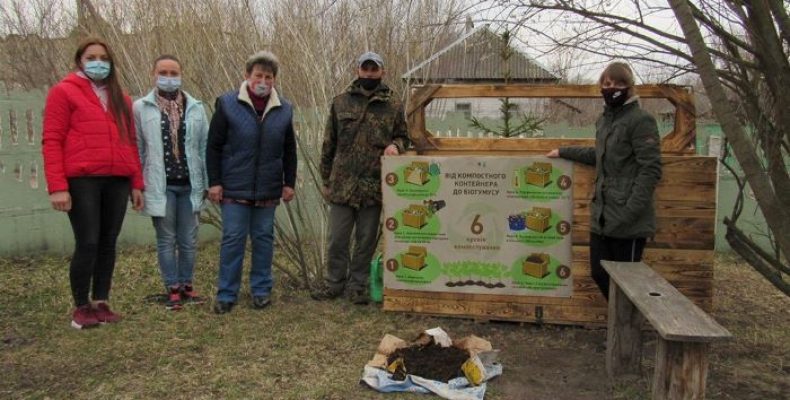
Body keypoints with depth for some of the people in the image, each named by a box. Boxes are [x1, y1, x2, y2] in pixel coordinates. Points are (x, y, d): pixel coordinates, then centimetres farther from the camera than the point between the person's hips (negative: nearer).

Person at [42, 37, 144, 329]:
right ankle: (81, 307, 9)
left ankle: (101, 303, 18)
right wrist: (57, 186, -13)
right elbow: (51, 141, -4)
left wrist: (137, 183, 12)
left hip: (117, 181, 5)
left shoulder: (120, 98, 19)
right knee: (87, 243, -5)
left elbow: (130, 142, 19)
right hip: (82, 180, -5)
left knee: (108, 243, 8)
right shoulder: (64, 92, 3)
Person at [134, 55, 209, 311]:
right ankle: (173, 289, 16)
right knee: (166, 240, 7)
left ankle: (186, 285, 23)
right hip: (161, 185, -2)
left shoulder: (195, 108, 5)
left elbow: (204, 147, 7)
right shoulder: (140, 108, 0)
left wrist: (207, 182, 6)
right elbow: (136, 149, 2)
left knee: (189, 240, 10)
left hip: (189, 185, 2)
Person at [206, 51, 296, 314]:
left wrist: (289, 183, 8)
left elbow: (289, 150, 12)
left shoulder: (284, 109, 6)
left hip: (268, 190, 3)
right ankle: (227, 294, 11)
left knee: (264, 238, 9)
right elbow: (214, 146, -2)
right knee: (233, 239, 1)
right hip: (234, 189, -2)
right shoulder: (227, 104, -3)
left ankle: (262, 289, 21)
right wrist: (214, 182, -6)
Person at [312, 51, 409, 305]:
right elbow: (329, 144, 8)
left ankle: (357, 286, 22)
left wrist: (395, 145, -11)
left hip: (374, 186, 0)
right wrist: (326, 180, 6)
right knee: (338, 239, 7)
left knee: (366, 240, 9)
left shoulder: (393, 106, 3)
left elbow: (403, 137, 13)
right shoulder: (341, 102, 5)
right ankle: (335, 283, 23)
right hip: (342, 184, 0)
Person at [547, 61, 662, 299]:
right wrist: (564, 152, 29)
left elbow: (650, 170, -15)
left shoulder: (641, 120, -9)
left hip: (629, 222, -8)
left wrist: (630, 212, -21)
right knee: (599, 274, 12)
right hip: (602, 216, 8)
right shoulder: (603, 120, 16)